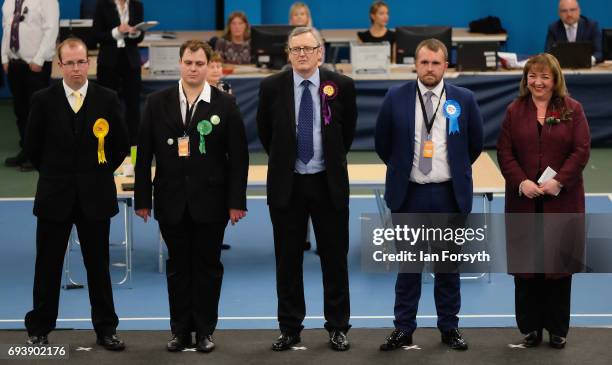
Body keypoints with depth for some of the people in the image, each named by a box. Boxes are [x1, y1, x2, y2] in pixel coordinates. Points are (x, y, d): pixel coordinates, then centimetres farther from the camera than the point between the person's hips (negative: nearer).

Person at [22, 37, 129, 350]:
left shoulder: (107, 99, -2)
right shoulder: (43, 100, -3)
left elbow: (121, 145, 7)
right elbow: (31, 147, 6)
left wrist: (100, 172, 7)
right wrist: (54, 174, 9)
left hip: (95, 196, 0)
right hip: (54, 197, 0)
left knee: (98, 265, 8)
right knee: (48, 266, 6)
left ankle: (106, 329, 17)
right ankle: (39, 330, 17)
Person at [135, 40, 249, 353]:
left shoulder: (225, 104, -1)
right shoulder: (157, 103, 2)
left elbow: (238, 156, -3)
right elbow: (144, 154, 3)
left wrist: (236, 201, -7)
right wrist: (142, 198, -1)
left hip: (211, 201, -1)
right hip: (172, 201, 1)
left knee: (208, 265, 6)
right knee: (177, 265, 9)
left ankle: (205, 329, 16)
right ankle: (180, 329, 18)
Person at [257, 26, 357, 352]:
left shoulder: (341, 86, -4)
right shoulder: (272, 87, -3)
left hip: (328, 184, 0)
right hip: (286, 184, 1)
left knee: (335, 258, 6)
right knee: (287, 260, 7)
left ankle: (337, 328, 17)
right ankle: (290, 328, 16)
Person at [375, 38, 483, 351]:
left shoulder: (464, 99, -1)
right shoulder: (396, 98, -2)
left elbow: (475, 143, 10)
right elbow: (382, 143, 9)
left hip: (449, 195, 0)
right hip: (409, 194, 0)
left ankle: (449, 327, 18)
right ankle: (403, 328, 13)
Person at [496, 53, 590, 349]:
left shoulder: (572, 110, 2)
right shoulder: (515, 111, 7)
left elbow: (581, 150, -5)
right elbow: (504, 152, 2)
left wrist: (558, 182, -15)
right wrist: (522, 182, -12)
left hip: (561, 201, -1)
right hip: (524, 201, 2)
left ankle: (558, 329, 13)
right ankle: (530, 328, 14)